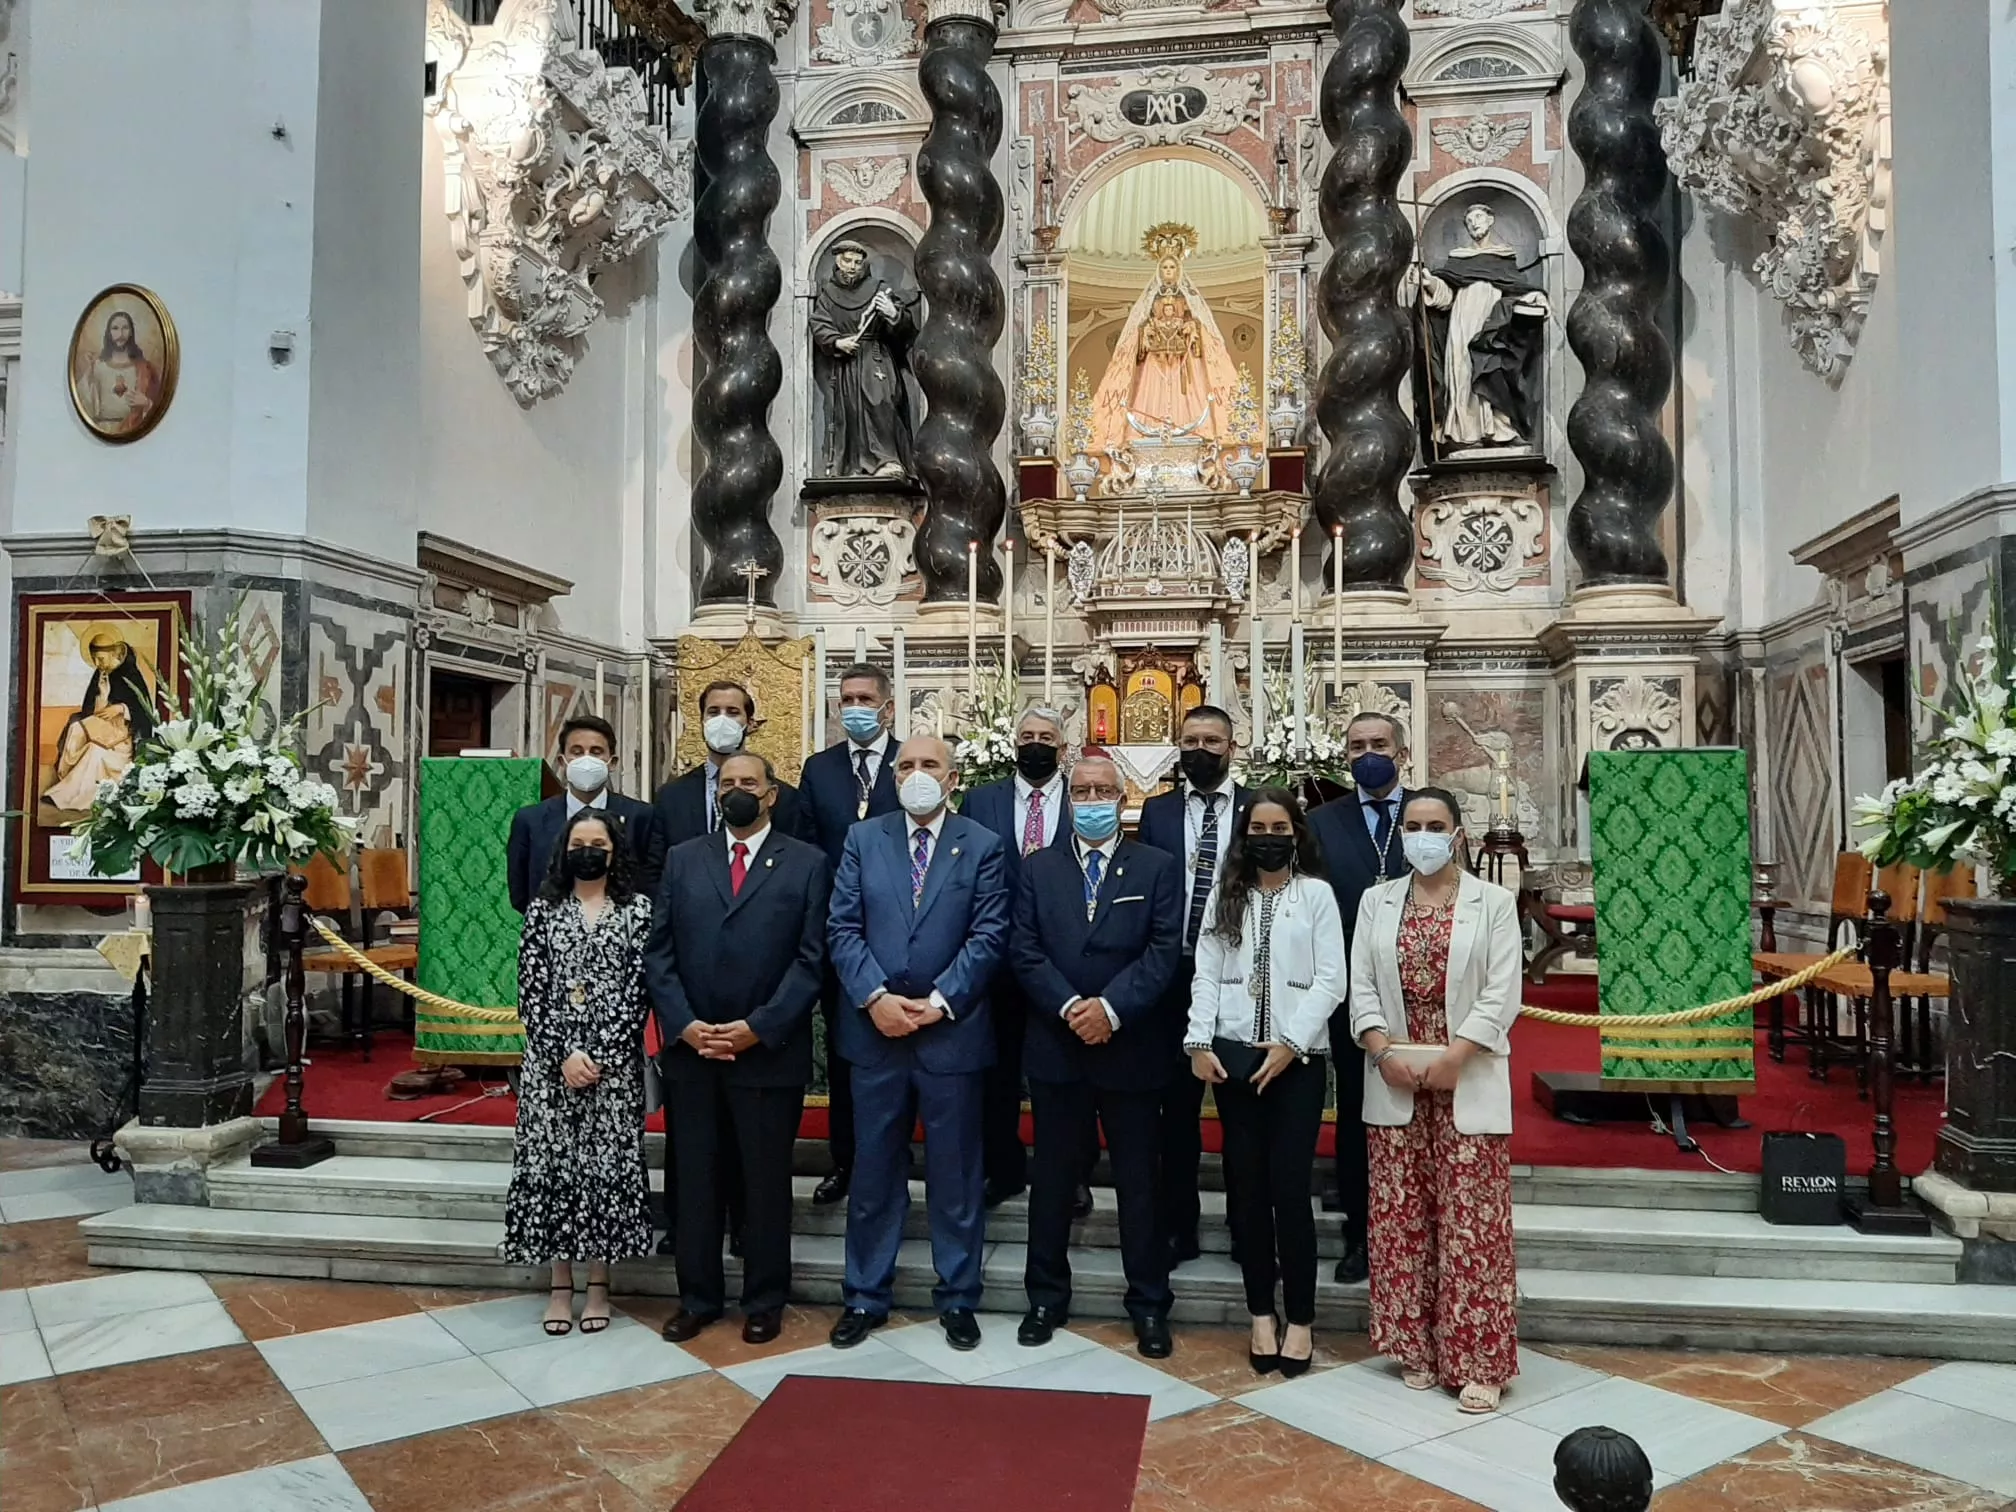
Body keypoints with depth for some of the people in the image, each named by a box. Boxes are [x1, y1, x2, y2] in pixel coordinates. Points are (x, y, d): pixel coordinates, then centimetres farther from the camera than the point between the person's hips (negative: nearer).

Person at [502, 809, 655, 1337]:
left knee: (608, 1166, 3)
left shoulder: (638, 909, 2)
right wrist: (563, 1055, -11)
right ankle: (560, 1286, 16)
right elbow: (530, 993, -1)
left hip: (615, 1063, -1)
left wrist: (600, 1055, -12)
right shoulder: (542, 910, 4)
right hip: (551, 1063, 1)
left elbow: (638, 991, -4)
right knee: (550, 1165, 4)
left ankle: (598, 1286, 16)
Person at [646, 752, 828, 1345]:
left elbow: (811, 959, -5)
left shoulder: (807, 863, 1)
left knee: (766, 1180, 8)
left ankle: (764, 1301, 23)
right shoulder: (683, 859, 10)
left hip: (770, 1051, -2)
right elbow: (659, 952, 5)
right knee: (695, 1178, 11)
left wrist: (758, 1028, -13)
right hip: (690, 1048, 3)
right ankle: (697, 1296, 26)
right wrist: (684, 1025, -8)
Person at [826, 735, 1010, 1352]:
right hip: (874, 1030, 2)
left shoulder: (982, 846, 1)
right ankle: (865, 1297, 25)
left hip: (952, 1031, -1)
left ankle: (957, 1299, 23)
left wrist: (939, 1001, -14)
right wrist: (875, 997, -13)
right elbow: (842, 928, 0)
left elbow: (988, 936, -5)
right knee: (873, 1172, 12)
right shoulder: (863, 838, 6)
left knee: (955, 1175, 9)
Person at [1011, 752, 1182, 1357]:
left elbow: (1163, 952, -7)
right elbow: (1025, 952, -1)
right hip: (1055, 1048, 2)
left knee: (1139, 1181, 8)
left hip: (1132, 1048, -1)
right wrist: (1070, 1008, -14)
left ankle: (1149, 1303, 21)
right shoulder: (1037, 867, 7)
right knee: (1053, 1178, 12)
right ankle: (1047, 1297, 25)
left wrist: (1111, 1008, -17)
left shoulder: (1158, 867, 2)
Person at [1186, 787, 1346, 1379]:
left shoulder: (1316, 893, 2)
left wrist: (1289, 1044, -11)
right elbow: (1206, 973, 5)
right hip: (1232, 1054, 3)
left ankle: (1300, 1318, 11)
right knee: (1246, 1187, 7)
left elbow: (1330, 980, -3)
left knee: (1289, 1188, -4)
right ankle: (1261, 1312, 19)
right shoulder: (1226, 893, 9)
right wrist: (1200, 1043, -5)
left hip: (1297, 1057, -2)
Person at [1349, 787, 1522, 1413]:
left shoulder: (1493, 902, 0)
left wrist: (1453, 1056, -15)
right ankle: (1415, 1348, 20)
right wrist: (1385, 1053, -10)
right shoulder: (1377, 902, 9)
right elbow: (1362, 987, 4)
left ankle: (1478, 1362, 6)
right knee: (1402, 1219, 8)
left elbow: (1502, 993, -6)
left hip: (1467, 1084, -3)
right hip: (1395, 1082, 3)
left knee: (1470, 1222, -1)